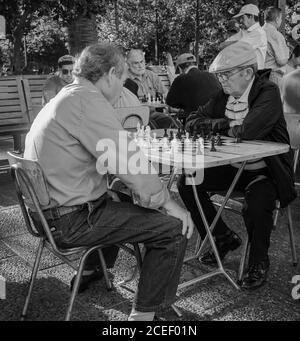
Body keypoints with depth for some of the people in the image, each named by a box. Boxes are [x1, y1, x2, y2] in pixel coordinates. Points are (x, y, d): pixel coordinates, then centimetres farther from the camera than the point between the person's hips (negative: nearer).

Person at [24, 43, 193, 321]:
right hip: (70, 220, -10)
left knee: (121, 203, 35)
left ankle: (91, 271, 43)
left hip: (46, 211, 11)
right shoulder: (87, 100, -17)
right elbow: (127, 161, -22)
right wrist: (166, 202, -10)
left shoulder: (63, 99, 14)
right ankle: (143, 314, 2)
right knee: (175, 226, -8)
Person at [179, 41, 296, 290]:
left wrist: (224, 126, -15)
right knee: (187, 183, -4)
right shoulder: (224, 95, 3)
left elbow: (250, 130, -34)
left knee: (256, 206, -33)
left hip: (264, 173, -7)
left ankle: (258, 262, -1)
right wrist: (220, 123, -10)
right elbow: (194, 121, 11)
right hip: (232, 168, 7)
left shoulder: (268, 92, -17)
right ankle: (223, 238, 12)